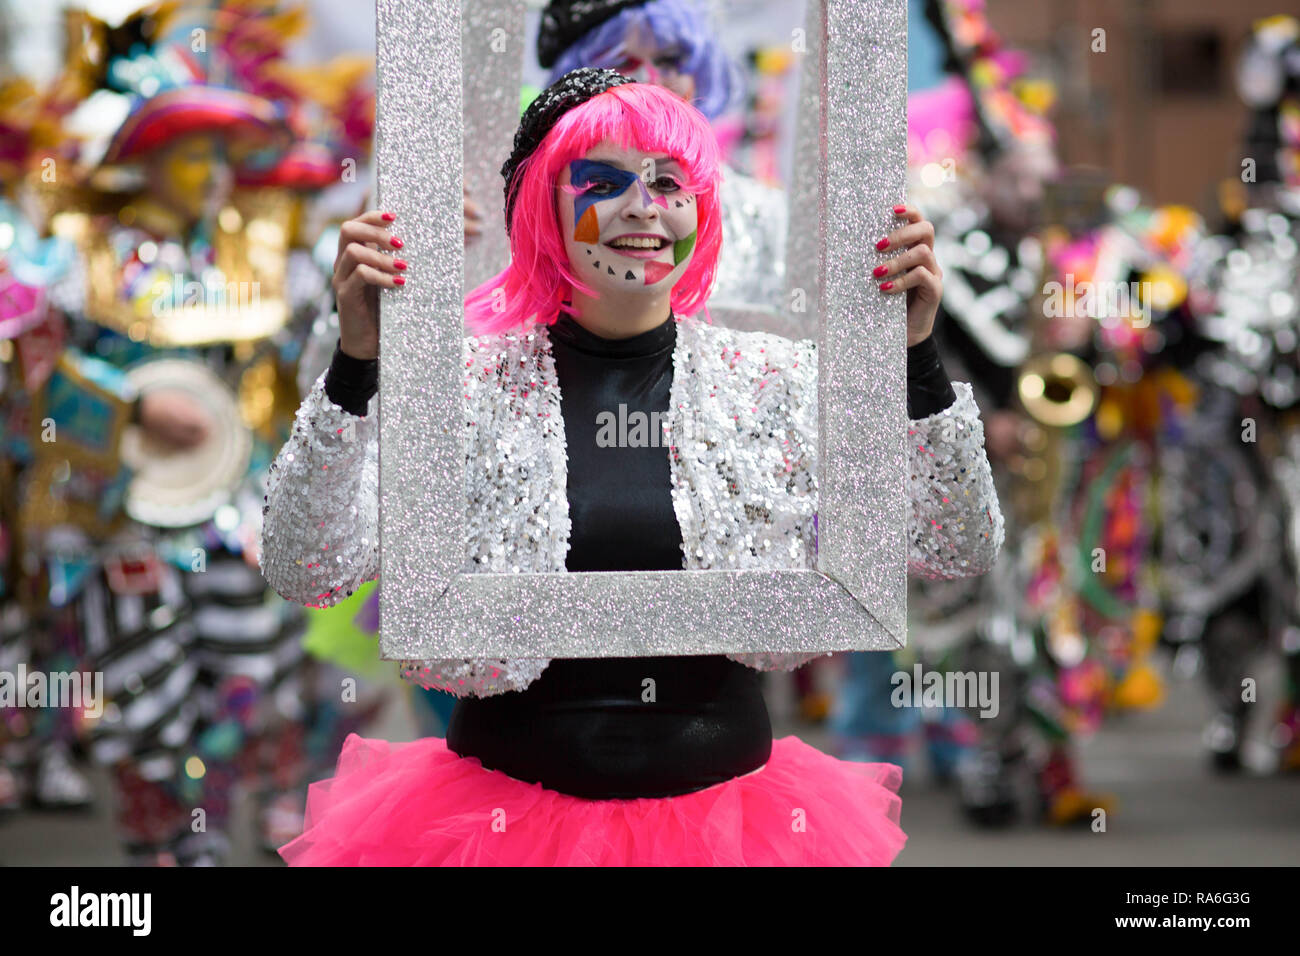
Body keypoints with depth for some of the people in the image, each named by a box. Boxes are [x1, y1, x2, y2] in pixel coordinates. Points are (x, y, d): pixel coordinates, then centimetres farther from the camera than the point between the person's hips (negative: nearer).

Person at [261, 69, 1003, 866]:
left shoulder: (780, 382, 1)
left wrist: (916, 358, -13)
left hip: (725, 808, 1)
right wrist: (356, 366, -20)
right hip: (511, 809, -1)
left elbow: (960, 552, -2)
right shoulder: (465, 387, -3)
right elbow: (306, 571, -11)